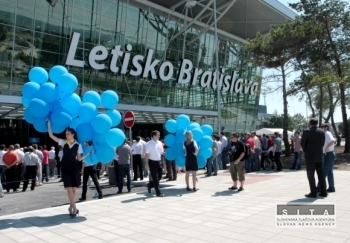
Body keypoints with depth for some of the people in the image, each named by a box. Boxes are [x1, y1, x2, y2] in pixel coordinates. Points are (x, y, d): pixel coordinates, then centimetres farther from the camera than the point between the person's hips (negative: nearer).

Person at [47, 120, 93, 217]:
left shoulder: (78, 145, -1)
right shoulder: (63, 142, 3)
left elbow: (79, 158, 2)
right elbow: (51, 135, 0)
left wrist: (88, 154, -9)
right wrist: (49, 123, -4)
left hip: (74, 167, -1)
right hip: (65, 167, 1)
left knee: (74, 188, 6)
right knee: (69, 188, -5)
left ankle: (71, 207, 22)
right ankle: (74, 208, -4)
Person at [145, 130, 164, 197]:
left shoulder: (160, 143, 6)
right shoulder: (149, 144, -11)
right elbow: (147, 154, -11)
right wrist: (147, 164, -12)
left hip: (159, 161, 6)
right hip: (152, 162, -6)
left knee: (159, 177, 12)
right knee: (155, 178, 0)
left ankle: (150, 185, 35)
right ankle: (158, 193, 10)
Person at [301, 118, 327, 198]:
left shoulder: (307, 132, -10)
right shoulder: (322, 132, 3)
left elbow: (303, 143, -7)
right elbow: (322, 143, 5)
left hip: (310, 156, -5)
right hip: (319, 156, 5)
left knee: (310, 175, 1)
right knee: (321, 174, 11)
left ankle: (313, 192, 1)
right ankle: (323, 192, 14)